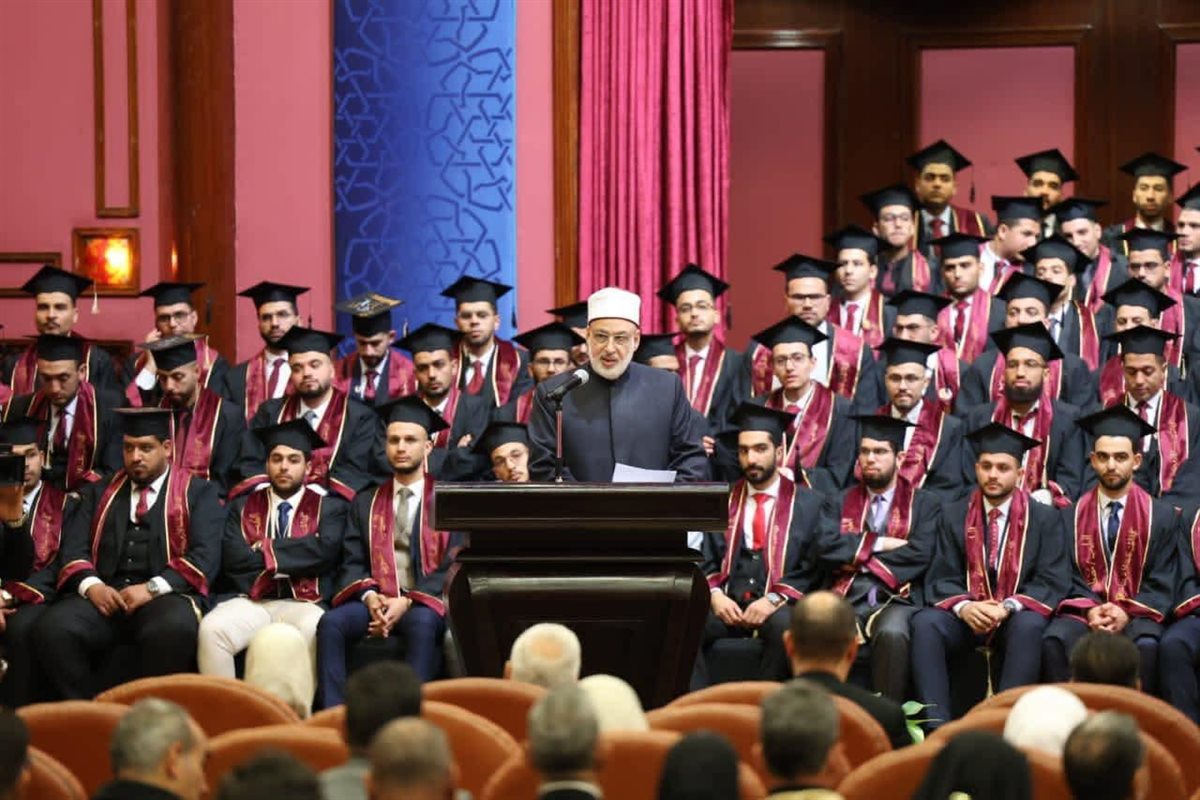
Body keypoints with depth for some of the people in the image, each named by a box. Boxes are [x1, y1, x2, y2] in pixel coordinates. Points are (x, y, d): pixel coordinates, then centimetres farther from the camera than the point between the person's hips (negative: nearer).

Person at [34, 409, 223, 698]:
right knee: (52, 628, -28)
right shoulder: (100, 493, 24)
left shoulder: (198, 493, 13)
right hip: (104, 595, 3)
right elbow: (74, 549, 13)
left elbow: (205, 556, -1)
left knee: (173, 629, -39)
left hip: (166, 596, -3)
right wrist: (92, 586, -9)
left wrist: (152, 588, -15)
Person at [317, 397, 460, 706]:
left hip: (426, 603, -3)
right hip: (374, 601, 3)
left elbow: (453, 565, 0)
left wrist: (407, 602, -14)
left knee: (422, 624, -38)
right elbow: (352, 562, 12)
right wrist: (370, 596, -11)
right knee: (331, 623, -28)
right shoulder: (366, 503, 20)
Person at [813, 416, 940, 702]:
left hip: (896, 601, -1)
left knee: (891, 633, -37)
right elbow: (824, 548, 4)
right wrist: (878, 543, -3)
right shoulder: (842, 501, 21)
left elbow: (919, 555, -2)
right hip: (845, 600, 2)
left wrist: (856, 555, 0)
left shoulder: (923, 504, 14)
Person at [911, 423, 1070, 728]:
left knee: (1030, 627, -37)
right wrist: (964, 606, -18)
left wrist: (1008, 607, -20)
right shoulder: (954, 516, 10)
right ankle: (936, 724, -35)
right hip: (966, 616, 2)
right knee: (925, 623, -29)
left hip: (1016, 620, -2)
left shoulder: (1044, 518, 4)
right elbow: (940, 579, 6)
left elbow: (1053, 582, -3)